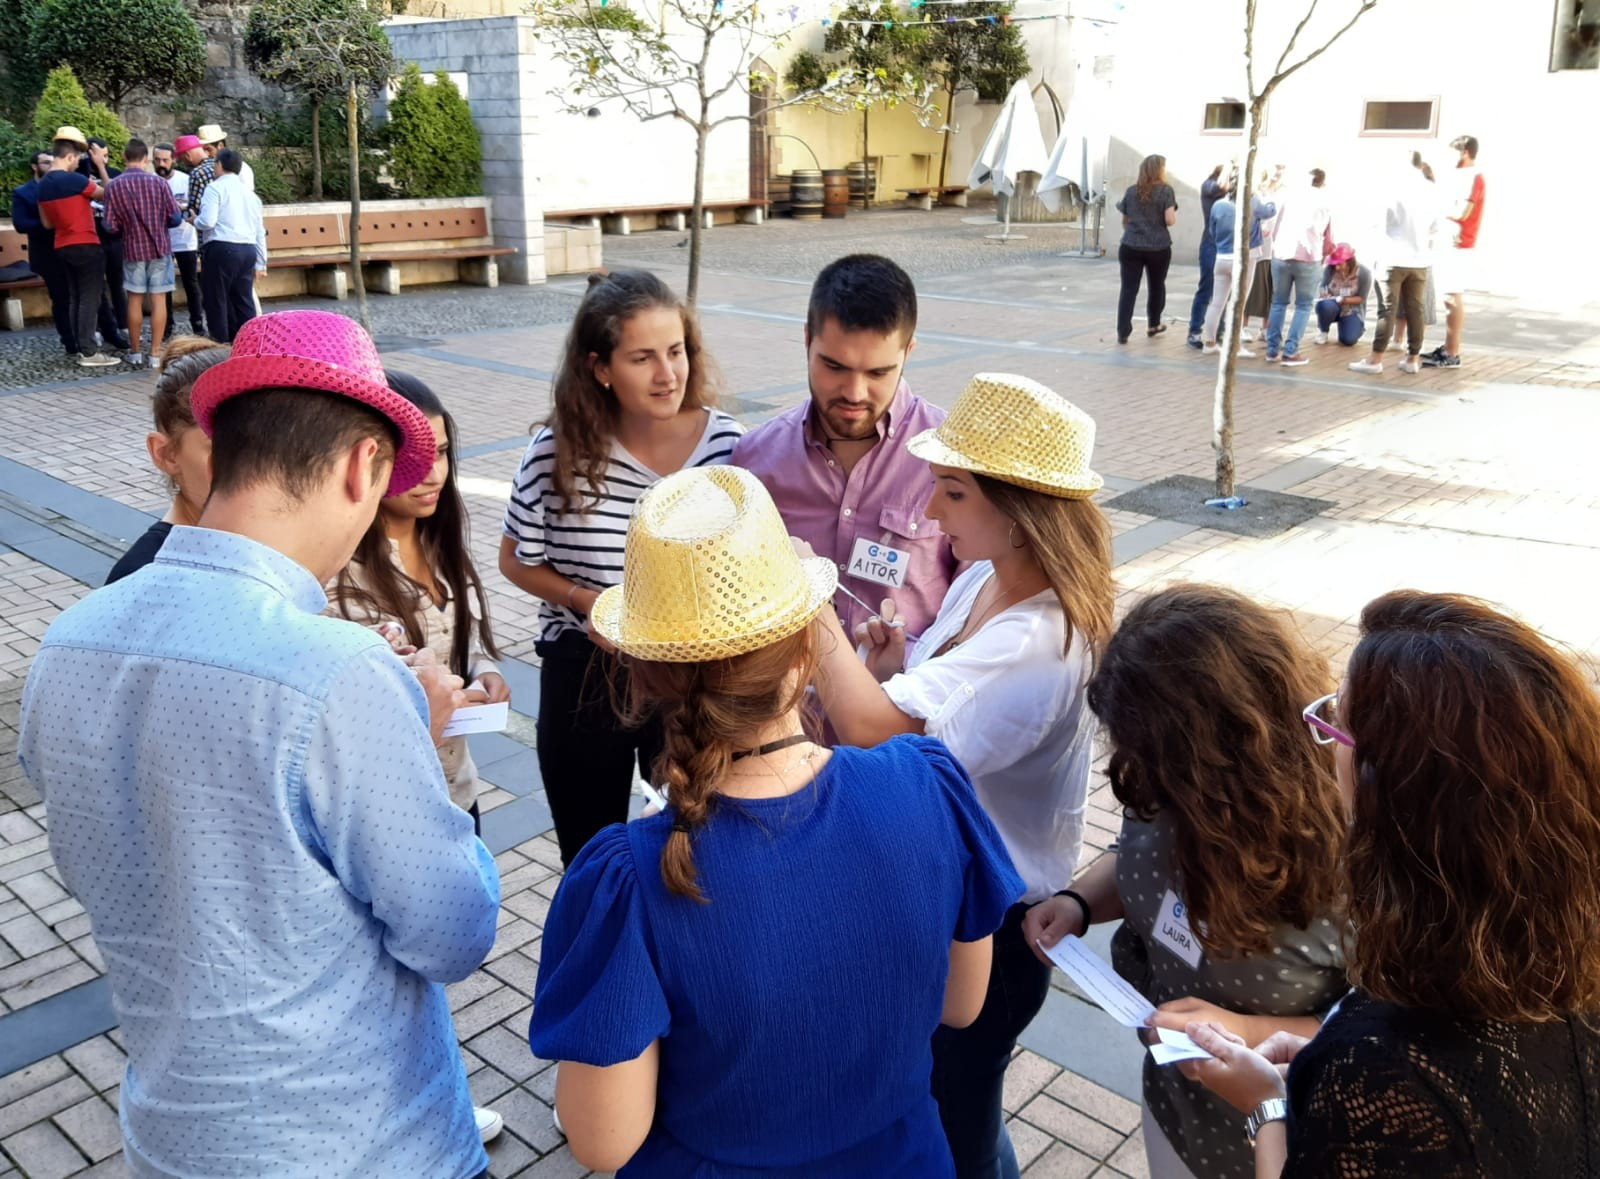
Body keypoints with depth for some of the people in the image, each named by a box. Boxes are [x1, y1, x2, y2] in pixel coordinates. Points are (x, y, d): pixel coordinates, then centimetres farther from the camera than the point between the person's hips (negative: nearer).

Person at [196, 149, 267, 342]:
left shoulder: (215, 187, -2)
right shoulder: (250, 194, 19)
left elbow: (207, 222, -13)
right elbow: (260, 232, 19)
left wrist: (195, 221, 10)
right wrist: (260, 263, 23)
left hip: (221, 249, -6)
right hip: (248, 251, 6)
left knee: (217, 299, 1)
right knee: (244, 300, 9)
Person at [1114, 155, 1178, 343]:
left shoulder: (1131, 191, 8)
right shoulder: (1166, 190, -3)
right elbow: (1170, 220, -10)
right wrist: (1174, 213, 12)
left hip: (1130, 247, 2)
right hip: (1158, 248, -2)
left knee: (1128, 289, 0)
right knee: (1157, 286, 19)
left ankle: (1123, 332, -8)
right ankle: (1153, 325, 32)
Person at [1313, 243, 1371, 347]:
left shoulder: (1363, 273, -16)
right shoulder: (1329, 269, -15)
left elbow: (1361, 299, -12)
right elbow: (1323, 288, -8)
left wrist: (1342, 300, -27)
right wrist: (1324, 294, -32)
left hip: (1352, 310, -1)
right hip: (1333, 307, 1)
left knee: (1348, 340, -23)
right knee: (1325, 305, -37)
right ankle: (1323, 331, -6)